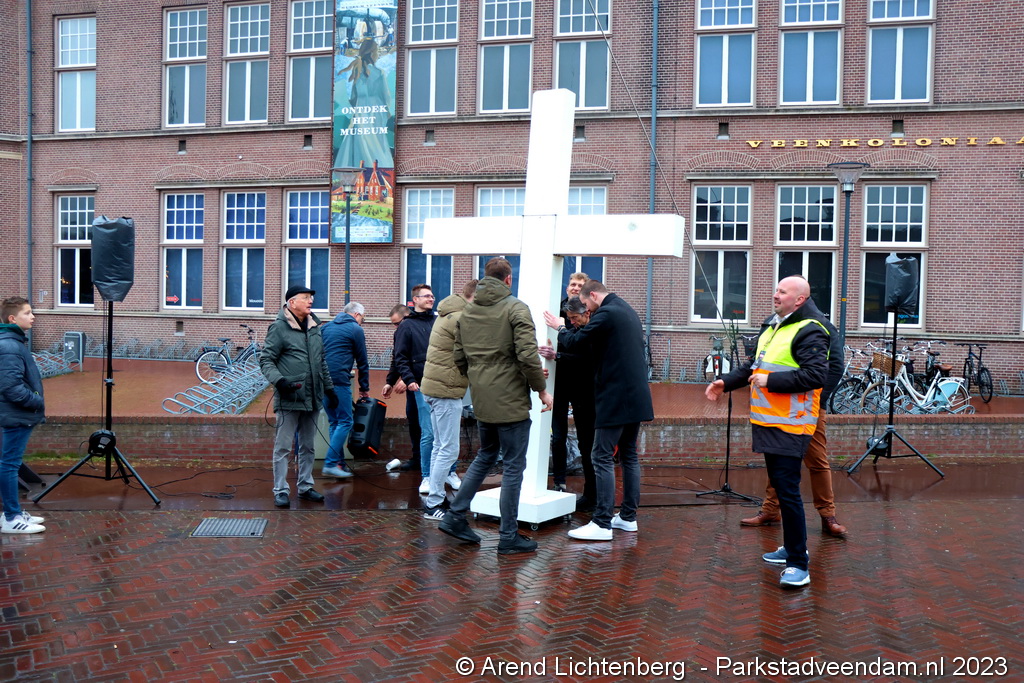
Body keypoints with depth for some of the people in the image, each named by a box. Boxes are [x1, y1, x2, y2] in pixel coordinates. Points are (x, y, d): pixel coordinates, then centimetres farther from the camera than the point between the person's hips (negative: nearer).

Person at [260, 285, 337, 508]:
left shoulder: (314, 327, 13)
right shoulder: (279, 328, -8)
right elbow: (266, 360, -8)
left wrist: (329, 388, 20)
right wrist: (278, 380, -24)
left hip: (312, 398, 7)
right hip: (289, 399, -7)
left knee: (307, 446, 15)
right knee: (283, 447, 1)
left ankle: (305, 486, 26)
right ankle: (280, 491, 11)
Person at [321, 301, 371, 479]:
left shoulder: (326, 327, 21)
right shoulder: (355, 329, 2)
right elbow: (362, 362, 5)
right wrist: (364, 388, 12)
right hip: (339, 381, -7)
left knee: (334, 421, 14)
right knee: (345, 421, -4)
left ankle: (339, 462, 14)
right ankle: (330, 464, -11)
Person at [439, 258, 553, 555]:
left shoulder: (467, 311, 9)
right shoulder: (516, 308, -11)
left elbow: (458, 356, 12)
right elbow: (527, 354, -19)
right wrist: (542, 390, -9)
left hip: (481, 400, 7)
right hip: (511, 400, -7)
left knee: (485, 455, 24)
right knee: (514, 465, 3)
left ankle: (454, 516, 22)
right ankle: (509, 536, 10)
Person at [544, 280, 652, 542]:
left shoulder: (605, 314, -12)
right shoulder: (628, 312, 18)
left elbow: (576, 343, -13)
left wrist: (560, 328, 7)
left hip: (615, 398, -10)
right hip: (636, 397, 10)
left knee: (602, 457, -7)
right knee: (629, 455, 14)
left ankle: (602, 524, -6)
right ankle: (628, 517, 21)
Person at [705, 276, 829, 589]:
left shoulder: (809, 332, -12)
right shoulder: (771, 327, 18)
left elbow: (816, 375, -23)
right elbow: (754, 365, 27)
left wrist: (770, 381, -21)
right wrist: (726, 382, 13)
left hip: (790, 425, -10)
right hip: (768, 422, 10)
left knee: (788, 491, -10)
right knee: (779, 486, 17)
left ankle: (798, 565, -2)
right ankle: (791, 547, 31)